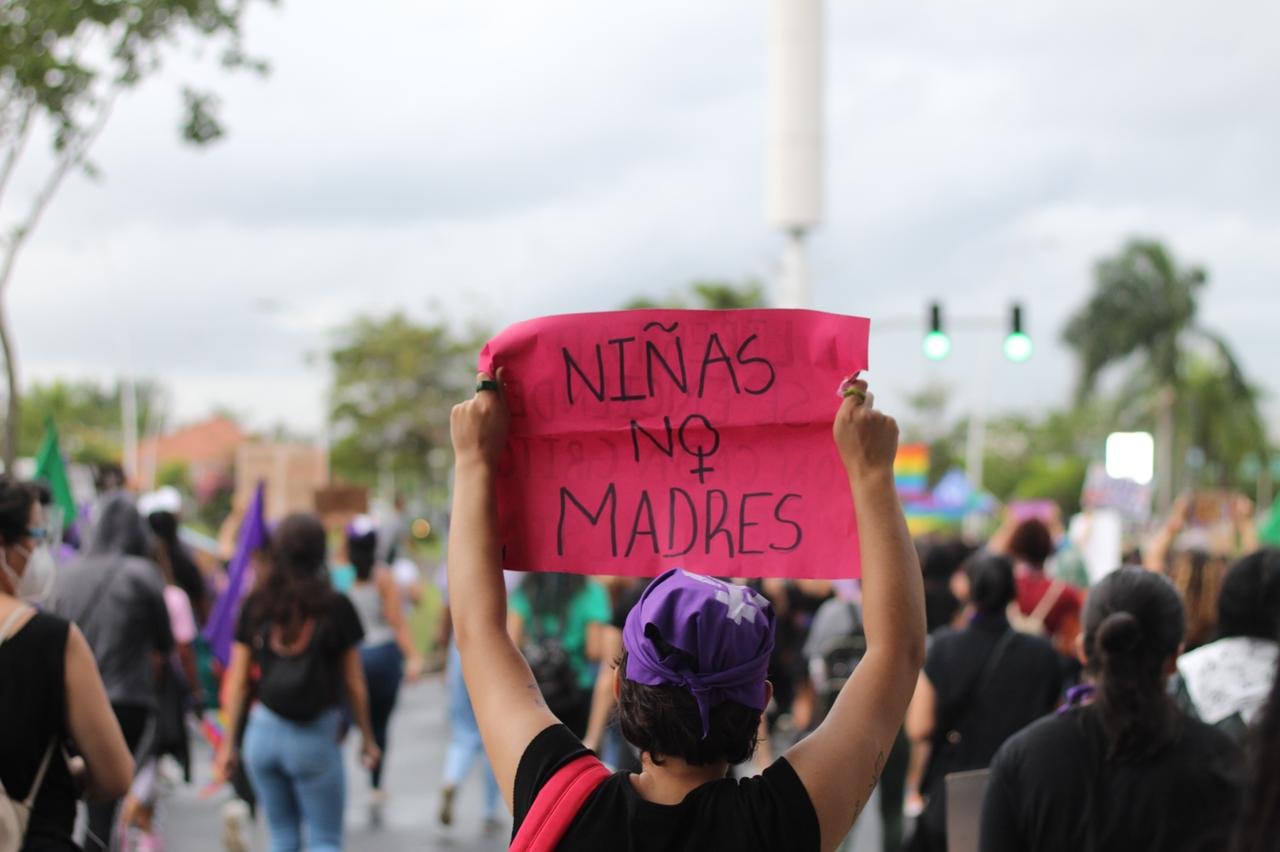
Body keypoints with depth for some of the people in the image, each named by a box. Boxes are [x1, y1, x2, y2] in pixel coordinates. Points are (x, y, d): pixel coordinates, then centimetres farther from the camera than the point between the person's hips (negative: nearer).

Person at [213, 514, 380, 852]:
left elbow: (236, 681, 3)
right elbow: (354, 684, -1)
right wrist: (367, 738, 11)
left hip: (264, 732, 3)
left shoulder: (256, 605, 0)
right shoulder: (336, 607, -7)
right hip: (316, 736, -3)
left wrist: (229, 744, 10)